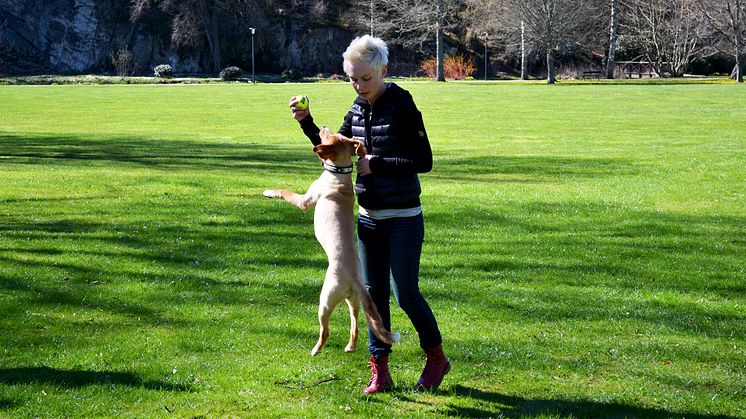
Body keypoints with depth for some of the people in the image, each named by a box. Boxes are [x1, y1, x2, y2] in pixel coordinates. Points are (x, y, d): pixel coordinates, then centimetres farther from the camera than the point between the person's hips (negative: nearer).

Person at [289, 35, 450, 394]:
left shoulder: (403, 107, -14)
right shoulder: (358, 109, 5)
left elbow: (424, 161, -16)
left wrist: (376, 164, -17)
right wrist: (306, 122, 2)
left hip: (403, 219, -6)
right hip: (368, 216, 7)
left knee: (406, 294, -1)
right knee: (374, 294, 8)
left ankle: (436, 359, 20)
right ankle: (380, 371, 14)